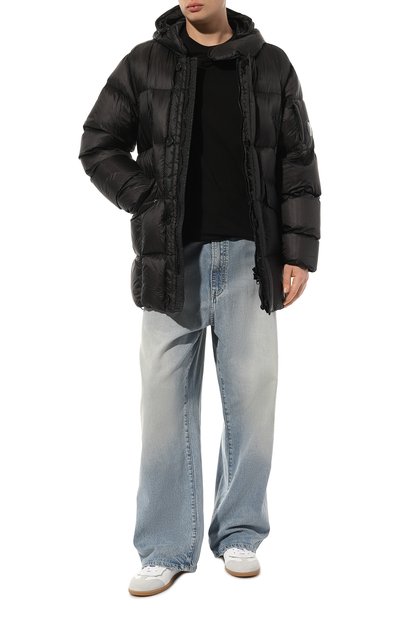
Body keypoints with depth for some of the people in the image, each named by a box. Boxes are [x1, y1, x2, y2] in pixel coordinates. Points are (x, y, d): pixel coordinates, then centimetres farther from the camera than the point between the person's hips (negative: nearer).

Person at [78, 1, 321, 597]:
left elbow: (298, 165, 7)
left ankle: (239, 534, 21)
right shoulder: (146, 62, 7)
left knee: (252, 396, 4)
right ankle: (166, 550, 13)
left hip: (248, 258, 1)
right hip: (171, 258, 0)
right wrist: (151, 205, -3)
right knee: (167, 402, 1)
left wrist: (298, 251, 0)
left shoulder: (270, 65, 9)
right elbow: (98, 146, 7)